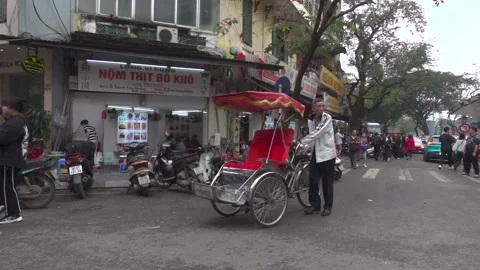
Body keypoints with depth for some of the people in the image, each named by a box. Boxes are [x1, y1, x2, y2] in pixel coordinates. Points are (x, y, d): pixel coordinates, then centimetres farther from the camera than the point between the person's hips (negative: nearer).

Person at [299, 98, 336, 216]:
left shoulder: (327, 118, -14)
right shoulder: (311, 119, 4)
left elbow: (317, 134, -20)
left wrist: (302, 142, -17)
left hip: (327, 153, -5)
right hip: (316, 152, 5)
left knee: (327, 181, 1)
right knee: (313, 179, 4)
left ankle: (328, 206, 13)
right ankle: (315, 203, 17)